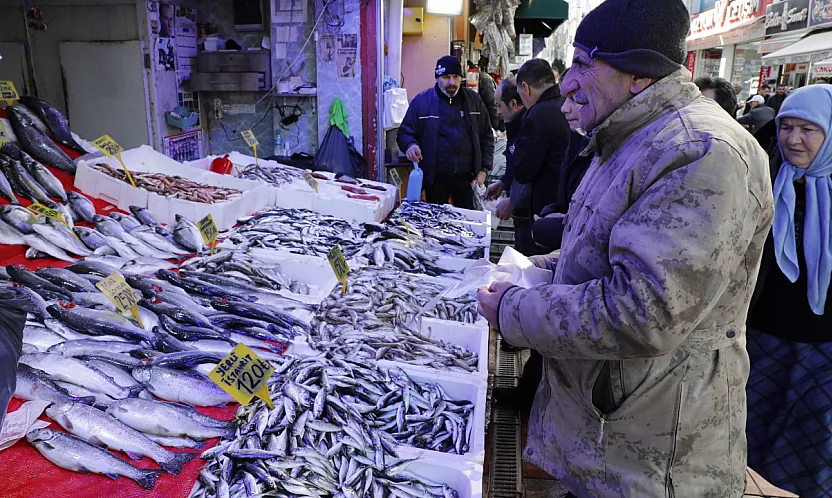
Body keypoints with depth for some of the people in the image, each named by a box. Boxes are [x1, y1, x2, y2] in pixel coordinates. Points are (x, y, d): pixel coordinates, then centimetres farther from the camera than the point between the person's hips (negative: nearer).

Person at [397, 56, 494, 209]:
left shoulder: (474, 100, 8)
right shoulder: (421, 101, 0)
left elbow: (487, 136, 12)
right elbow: (404, 133, 4)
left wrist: (484, 169, 4)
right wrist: (410, 145, -20)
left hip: (466, 176, 2)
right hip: (435, 177, -2)